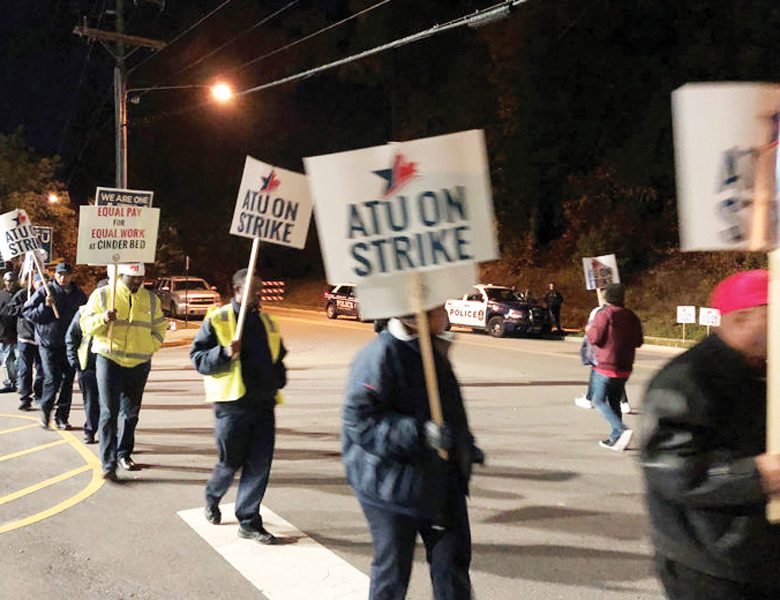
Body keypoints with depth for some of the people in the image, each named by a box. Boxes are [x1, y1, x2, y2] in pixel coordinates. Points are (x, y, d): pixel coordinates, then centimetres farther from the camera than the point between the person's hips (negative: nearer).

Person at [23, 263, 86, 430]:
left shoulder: (78, 294, 7)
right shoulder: (45, 291, -5)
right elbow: (26, 312, -5)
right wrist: (45, 306, -19)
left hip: (69, 345, 4)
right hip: (48, 343, -4)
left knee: (68, 379, 5)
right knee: (52, 379, -10)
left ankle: (62, 417, 16)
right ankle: (45, 410, 16)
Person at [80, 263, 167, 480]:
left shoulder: (150, 298, 9)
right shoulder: (102, 294, -1)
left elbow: (160, 327, 17)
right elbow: (85, 323, -2)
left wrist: (150, 346, 3)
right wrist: (103, 319, -22)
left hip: (139, 364, 4)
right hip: (109, 361, -3)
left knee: (130, 413, 12)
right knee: (109, 412, -7)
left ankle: (124, 454, 28)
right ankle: (108, 463, -5)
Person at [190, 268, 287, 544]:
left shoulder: (266, 322, 12)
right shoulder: (217, 320, -5)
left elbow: (278, 356, 25)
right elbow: (198, 358, -6)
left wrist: (278, 381, 13)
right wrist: (225, 353, -22)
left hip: (263, 405, 5)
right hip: (232, 406, -4)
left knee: (260, 465, 2)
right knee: (231, 462, 9)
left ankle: (248, 521, 13)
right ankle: (212, 497, 41)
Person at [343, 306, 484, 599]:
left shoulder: (434, 350, 6)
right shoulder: (379, 356, -22)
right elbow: (359, 421, -25)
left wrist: (466, 445, 23)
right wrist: (420, 433, -31)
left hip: (440, 481, 7)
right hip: (393, 485, -7)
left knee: (453, 559, 14)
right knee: (392, 568, 9)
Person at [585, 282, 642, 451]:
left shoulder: (604, 314, -11)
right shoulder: (631, 316, 7)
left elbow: (594, 338, -16)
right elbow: (639, 341, 9)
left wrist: (589, 330, 4)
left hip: (606, 366, -6)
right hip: (624, 368, 6)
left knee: (599, 401, 0)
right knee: (615, 403, 15)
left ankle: (623, 430, -16)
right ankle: (615, 438, 15)